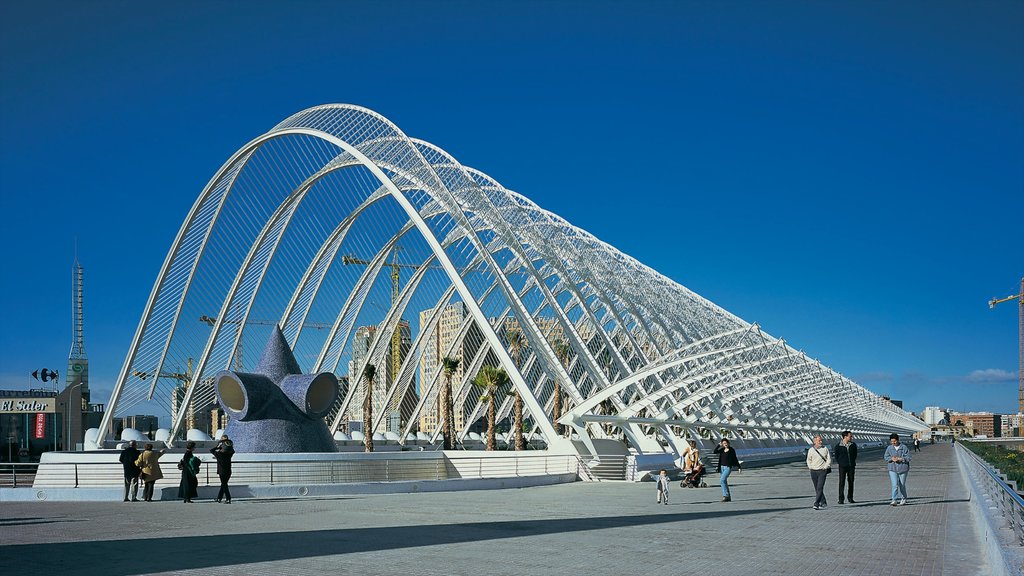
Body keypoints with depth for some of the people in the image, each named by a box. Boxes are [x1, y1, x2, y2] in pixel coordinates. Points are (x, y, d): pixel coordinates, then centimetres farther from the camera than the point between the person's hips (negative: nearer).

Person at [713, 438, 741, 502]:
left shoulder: (731, 450, -4)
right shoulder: (722, 450, 8)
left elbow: (735, 459, 1)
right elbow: (715, 451, -5)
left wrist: (739, 467, 2)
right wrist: (719, 445, -8)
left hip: (728, 467, -6)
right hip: (721, 467, 6)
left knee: (722, 480, -21)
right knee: (724, 482, 8)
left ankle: (725, 495, -19)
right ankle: (728, 497, 17)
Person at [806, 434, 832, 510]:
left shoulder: (825, 449, 2)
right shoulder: (811, 450, 5)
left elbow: (829, 459, 5)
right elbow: (808, 459, 16)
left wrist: (825, 467, -6)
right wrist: (810, 467, 2)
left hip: (822, 471, -3)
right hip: (813, 471, 3)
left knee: (820, 488, -13)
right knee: (817, 489, 9)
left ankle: (816, 504, -16)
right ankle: (823, 502, 25)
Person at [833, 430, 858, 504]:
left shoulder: (853, 445, 3)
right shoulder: (838, 446, -6)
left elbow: (855, 454, 16)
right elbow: (836, 456, 5)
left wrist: (853, 462, 10)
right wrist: (840, 462, -1)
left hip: (851, 466, 3)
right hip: (842, 467, -3)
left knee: (851, 482, 8)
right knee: (842, 482, -4)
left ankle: (850, 498, 19)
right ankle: (841, 499, -1)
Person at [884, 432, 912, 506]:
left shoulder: (904, 447, -6)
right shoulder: (889, 448, 2)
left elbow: (908, 458, -8)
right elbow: (886, 457, 5)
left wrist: (900, 459, -22)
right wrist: (891, 459, -15)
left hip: (902, 469, -1)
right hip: (892, 469, 1)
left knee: (902, 485, 10)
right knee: (894, 485, -11)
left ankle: (904, 499, 29)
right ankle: (894, 500, -12)